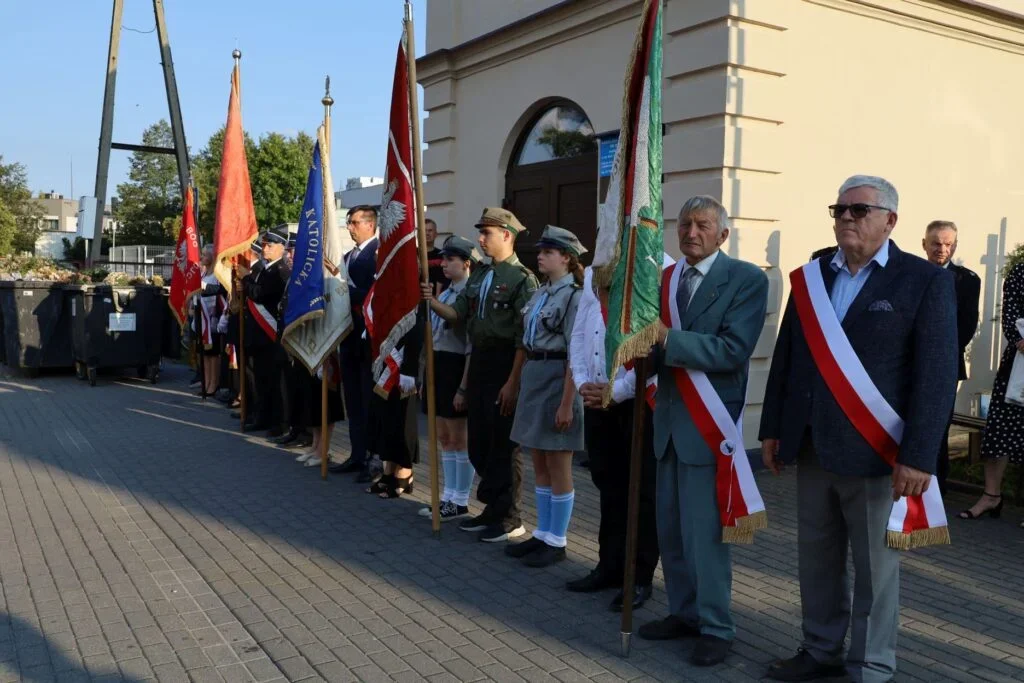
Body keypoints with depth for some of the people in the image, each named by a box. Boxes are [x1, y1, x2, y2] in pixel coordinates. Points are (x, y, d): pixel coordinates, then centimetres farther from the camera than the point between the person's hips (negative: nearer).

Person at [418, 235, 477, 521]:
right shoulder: (444, 295, 12)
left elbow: (472, 347, -18)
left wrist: (463, 387, -18)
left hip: (456, 368, -9)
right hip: (438, 366, 9)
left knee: (459, 438, 2)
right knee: (444, 437, 14)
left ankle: (460, 502, 13)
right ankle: (449, 496, 25)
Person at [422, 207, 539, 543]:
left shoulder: (522, 278, -12)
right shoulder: (479, 276, 13)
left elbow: (524, 337, -16)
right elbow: (458, 313, 10)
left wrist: (513, 382, -19)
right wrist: (432, 302, -8)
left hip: (505, 367, -8)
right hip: (478, 363, 8)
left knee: (503, 446, 0)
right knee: (478, 443, 14)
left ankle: (509, 519, 12)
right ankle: (491, 508, 28)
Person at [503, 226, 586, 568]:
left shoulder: (573, 295, -13)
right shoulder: (540, 293, 12)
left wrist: (567, 402, -19)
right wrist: (524, 383, 14)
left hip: (557, 378, -8)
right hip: (533, 377, 9)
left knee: (558, 466, 2)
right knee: (539, 464, 14)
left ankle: (556, 541, 12)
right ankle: (542, 534, 24)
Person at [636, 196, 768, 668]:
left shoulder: (746, 279, -10)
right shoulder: (664, 278, 9)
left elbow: (733, 350, -22)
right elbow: (654, 345, 6)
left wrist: (667, 338, -28)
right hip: (669, 417, 7)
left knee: (705, 530, 0)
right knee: (670, 527, 15)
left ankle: (716, 628, 16)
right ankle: (683, 612, 31)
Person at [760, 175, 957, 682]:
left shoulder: (925, 281, -5)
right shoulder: (809, 278, 10)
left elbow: (937, 374, -10)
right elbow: (786, 357, 13)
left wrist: (918, 455, -15)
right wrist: (772, 429, 11)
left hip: (874, 451, -5)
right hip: (811, 447, 5)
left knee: (874, 567, 7)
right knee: (816, 559, 14)